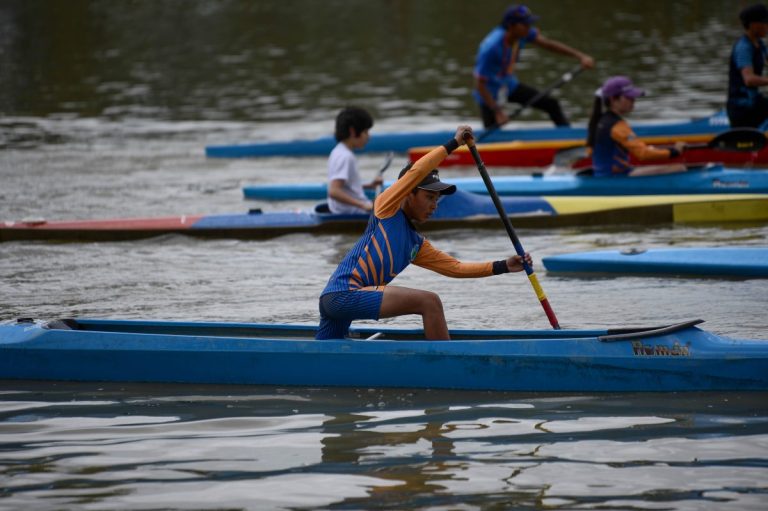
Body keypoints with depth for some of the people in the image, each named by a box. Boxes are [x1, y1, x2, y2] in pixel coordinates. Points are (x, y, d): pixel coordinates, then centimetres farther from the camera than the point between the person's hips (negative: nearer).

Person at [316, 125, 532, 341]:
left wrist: (503, 266, 10)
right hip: (344, 293, -9)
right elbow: (416, 172, -9)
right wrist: (453, 143, -3)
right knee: (429, 302, -15)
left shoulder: (417, 245, 23)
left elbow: (455, 267, 19)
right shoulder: (386, 208, 2)